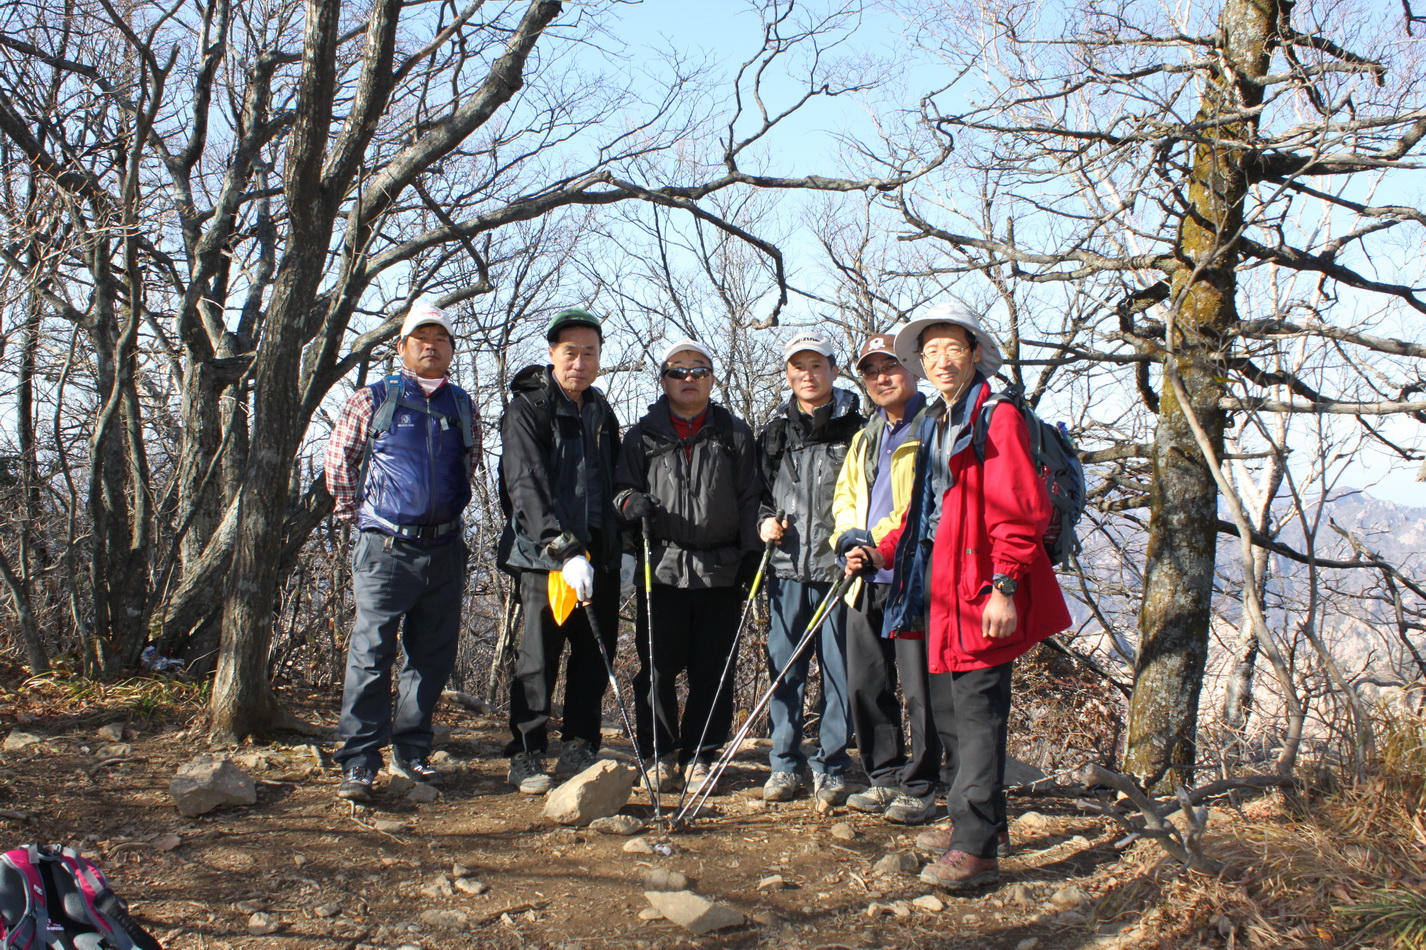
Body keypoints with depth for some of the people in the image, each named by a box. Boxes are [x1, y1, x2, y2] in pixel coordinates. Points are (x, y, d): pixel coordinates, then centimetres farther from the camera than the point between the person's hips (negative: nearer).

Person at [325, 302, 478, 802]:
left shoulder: (463, 406, 11)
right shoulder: (372, 400, 2)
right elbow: (338, 460, 8)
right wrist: (356, 515, 8)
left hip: (445, 551, 4)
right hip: (385, 550, -4)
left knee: (432, 657, 9)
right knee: (370, 654, -6)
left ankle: (412, 752, 22)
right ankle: (358, 762, 0)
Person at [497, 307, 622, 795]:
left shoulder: (601, 412, 15)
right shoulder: (528, 408, -6)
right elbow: (527, 487, -17)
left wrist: (623, 545, 11)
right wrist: (564, 550, -27)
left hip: (598, 553, 6)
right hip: (543, 552, -6)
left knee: (596, 655, 6)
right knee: (538, 658, -3)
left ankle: (578, 751, 18)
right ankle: (526, 756, 9)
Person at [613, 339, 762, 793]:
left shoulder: (735, 433, 12)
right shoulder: (643, 434, 11)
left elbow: (750, 498, 10)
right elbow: (622, 487, 12)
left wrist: (752, 552, 2)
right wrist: (632, 502, -11)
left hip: (721, 569, 0)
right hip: (662, 568, 0)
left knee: (713, 671, 2)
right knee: (657, 668, -2)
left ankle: (700, 756, 16)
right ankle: (661, 755, 13)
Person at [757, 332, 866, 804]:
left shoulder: (856, 427, 3)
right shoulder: (775, 431, 13)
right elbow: (758, 488, 22)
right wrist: (765, 518, 2)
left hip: (838, 567, -3)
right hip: (786, 567, 3)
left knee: (838, 668, 2)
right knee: (784, 667, 5)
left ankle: (830, 766, 13)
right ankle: (786, 764, 16)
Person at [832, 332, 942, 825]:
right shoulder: (865, 438, 22)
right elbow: (845, 494, 23)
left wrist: (880, 539, -19)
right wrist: (849, 531, 0)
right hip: (867, 581, 8)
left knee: (920, 688, -1)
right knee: (865, 686, 11)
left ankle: (919, 788, 11)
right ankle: (885, 779, 24)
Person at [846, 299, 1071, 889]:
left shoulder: (998, 419, -9)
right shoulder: (932, 425, 18)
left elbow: (1020, 513, -16)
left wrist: (1006, 587, -23)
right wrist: (883, 553, 12)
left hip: (981, 593, -9)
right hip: (936, 585, 9)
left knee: (977, 713, -8)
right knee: (946, 711, 16)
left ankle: (976, 849, -3)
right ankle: (972, 822, 31)